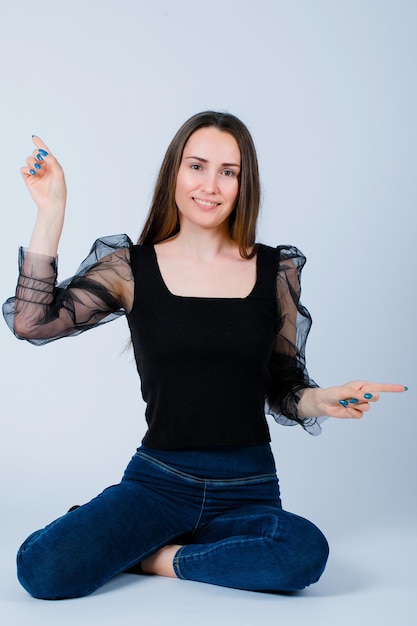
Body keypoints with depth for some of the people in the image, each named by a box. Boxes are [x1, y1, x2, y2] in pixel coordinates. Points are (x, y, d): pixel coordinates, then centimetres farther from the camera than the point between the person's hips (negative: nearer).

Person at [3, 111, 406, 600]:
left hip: (247, 489, 2)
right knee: (45, 569, -26)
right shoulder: (132, 266, 1)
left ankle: (149, 555, -7)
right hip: (157, 481, -1)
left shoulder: (275, 270, 4)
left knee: (305, 552, -31)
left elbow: (283, 389, 10)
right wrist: (50, 212, -13)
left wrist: (321, 400, -12)